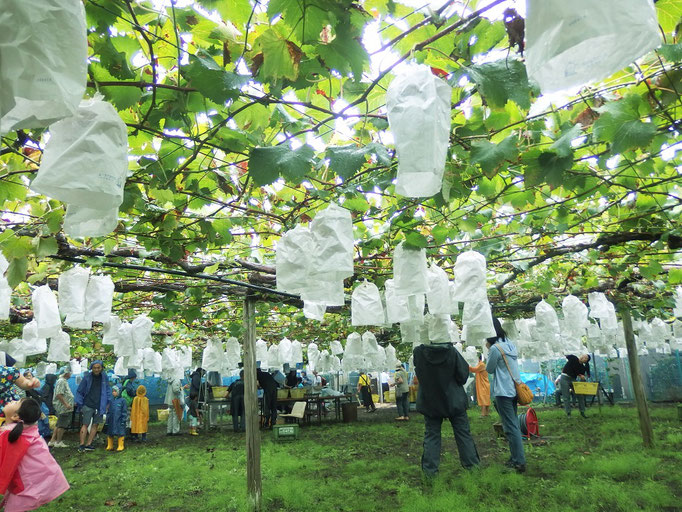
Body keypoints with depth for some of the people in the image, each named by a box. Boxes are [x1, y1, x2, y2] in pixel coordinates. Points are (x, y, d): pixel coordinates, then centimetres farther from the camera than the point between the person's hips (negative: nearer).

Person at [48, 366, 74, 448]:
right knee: (62, 425, -2)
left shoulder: (64, 381, 18)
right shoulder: (61, 381, -15)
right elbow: (59, 394, -23)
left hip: (64, 408, 11)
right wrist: (66, 404, -25)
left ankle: (52, 440, 20)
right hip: (63, 408, -11)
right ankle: (58, 442, 5)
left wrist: (70, 404, 26)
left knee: (59, 425, 15)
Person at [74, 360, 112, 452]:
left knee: (95, 424, 6)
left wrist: (108, 402, 9)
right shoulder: (87, 377, -4)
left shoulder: (104, 377, 3)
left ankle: (88, 444, 14)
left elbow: (108, 390, 13)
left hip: (99, 406, 3)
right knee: (85, 424, -4)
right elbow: (79, 391, 3)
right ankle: (81, 444, 0)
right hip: (88, 405, -3)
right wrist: (79, 403, 0)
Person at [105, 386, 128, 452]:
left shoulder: (122, 400, -3)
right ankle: (110, 446, 22)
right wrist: (107, 420, 11)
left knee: (120, 434, -3)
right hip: (111, 421, 5)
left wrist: (123, 421, -8)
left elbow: (124, 412, -3)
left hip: (119, 421, -5)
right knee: (110, 434, 10)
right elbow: (108, 411, 16)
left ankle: (121, 446, 7)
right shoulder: (111, 400, 10)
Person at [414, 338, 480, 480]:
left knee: (431, 436, 10)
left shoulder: (418, 352, -15)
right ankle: (472, 466, 20)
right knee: (463, 434, 13)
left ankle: (430, 471, 11)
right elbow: (463, 375, -9)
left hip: (430, 403, 1)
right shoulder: (452, 351, -18)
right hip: (454, 401, -1)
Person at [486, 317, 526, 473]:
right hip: (514, 389, 9)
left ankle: (519, 462, 0)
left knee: (510, 427, -3)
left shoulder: (495, 348, -16)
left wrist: (488, 349, -3)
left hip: (503, 392, -9)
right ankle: (516, 458, 21)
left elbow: (489, 369, -5)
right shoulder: (510, 344, 9)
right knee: (513, 425, 14)